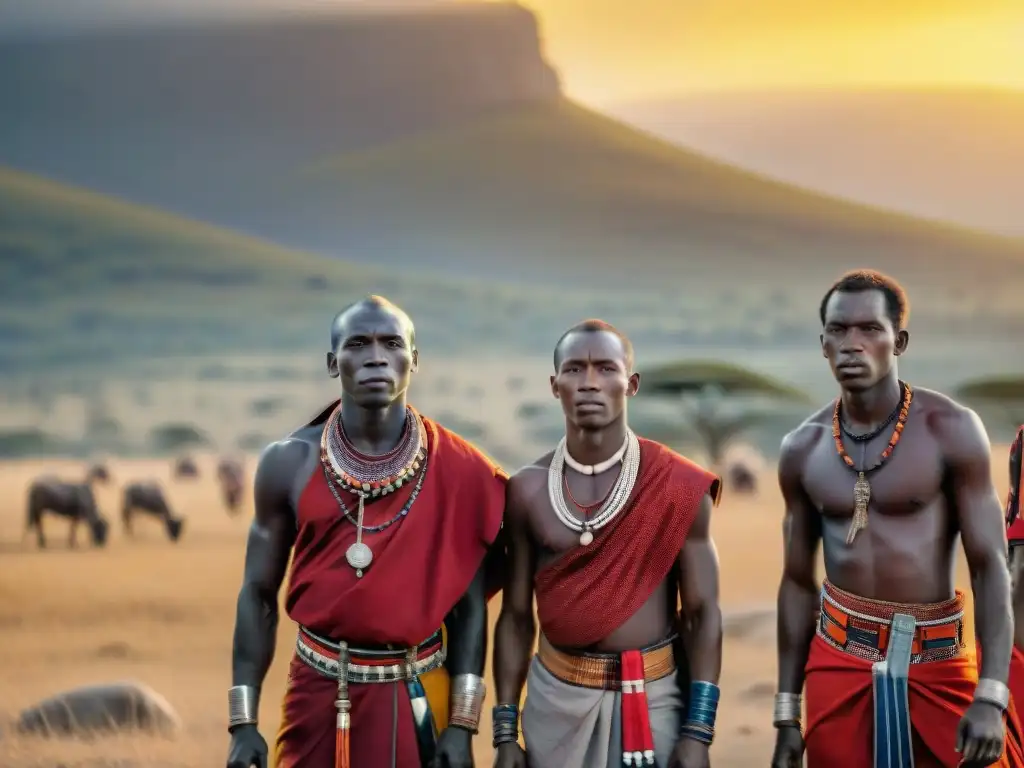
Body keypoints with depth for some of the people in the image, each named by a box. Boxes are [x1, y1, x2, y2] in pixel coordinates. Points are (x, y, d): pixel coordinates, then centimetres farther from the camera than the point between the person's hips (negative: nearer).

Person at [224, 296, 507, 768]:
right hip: (318, 693, 1)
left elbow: (469, 605, -2)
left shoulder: (456, 470, -5)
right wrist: (243, 722, -2)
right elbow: (258, 594, 2)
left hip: (415, 696, 0)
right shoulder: (289, 462, -3)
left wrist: (462, 724, -7)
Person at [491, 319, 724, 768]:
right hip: (556, 695, 2)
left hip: (653, 695, -2)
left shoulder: (679, 487, -8)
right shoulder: (528, 490, -1)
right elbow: (516, 615, 3)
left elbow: (702, 613, -5)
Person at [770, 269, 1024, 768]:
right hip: (839, 662, 3)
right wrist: (786, 713, 9)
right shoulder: (802, 449, 3)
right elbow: (798, 581, 10)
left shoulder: (951, 430, -8)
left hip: (936, 665, -3)